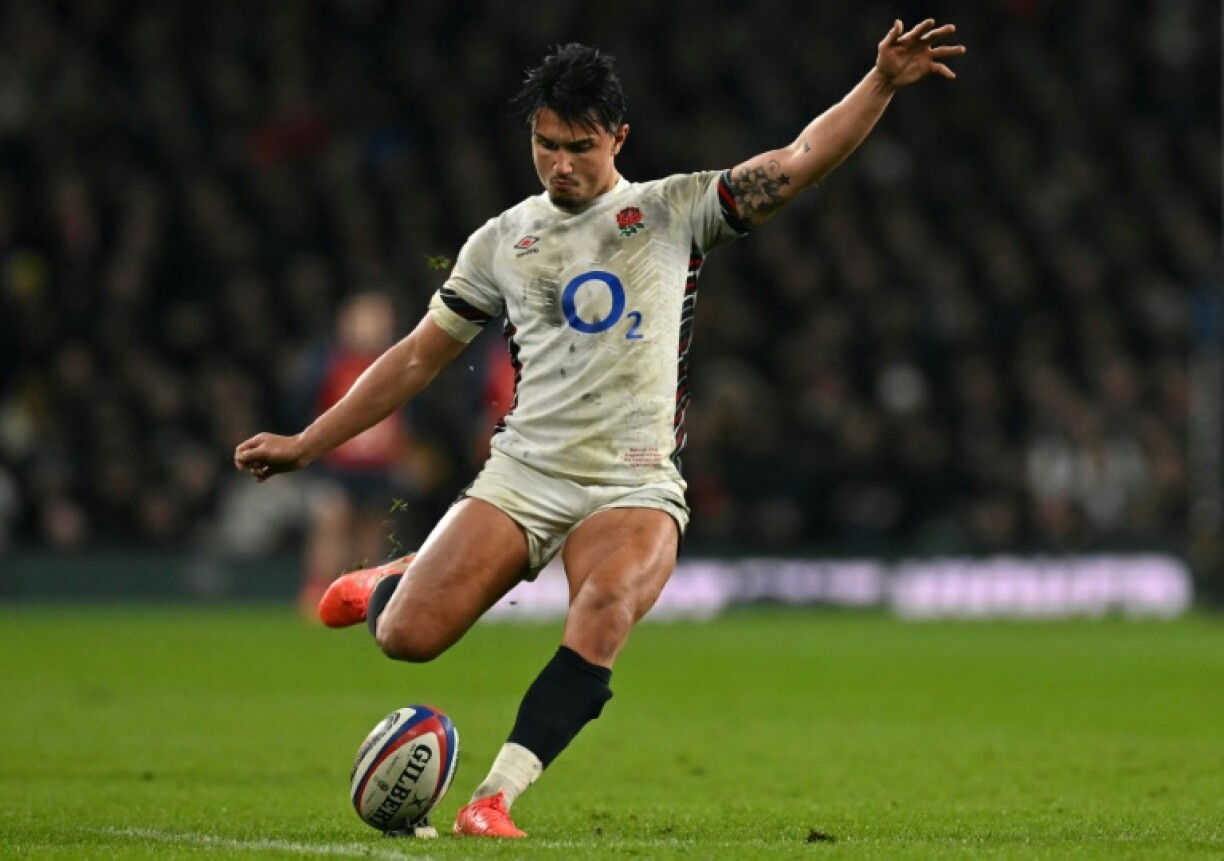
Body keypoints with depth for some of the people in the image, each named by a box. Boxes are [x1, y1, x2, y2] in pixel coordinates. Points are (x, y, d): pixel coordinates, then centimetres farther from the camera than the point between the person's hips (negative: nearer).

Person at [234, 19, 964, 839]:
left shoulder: (675, 210, 7)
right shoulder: (503, 241, 13)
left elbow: (801, 160, -1)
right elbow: (420, 356, 20)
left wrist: (881, 85, -16)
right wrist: (306, 444, 18)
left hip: (634, 485, -2)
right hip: (523, 472, 2)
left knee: (605, 612, -34)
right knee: (408, 637, -14)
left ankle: (496, 798, -34)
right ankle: (388, 587, 24)